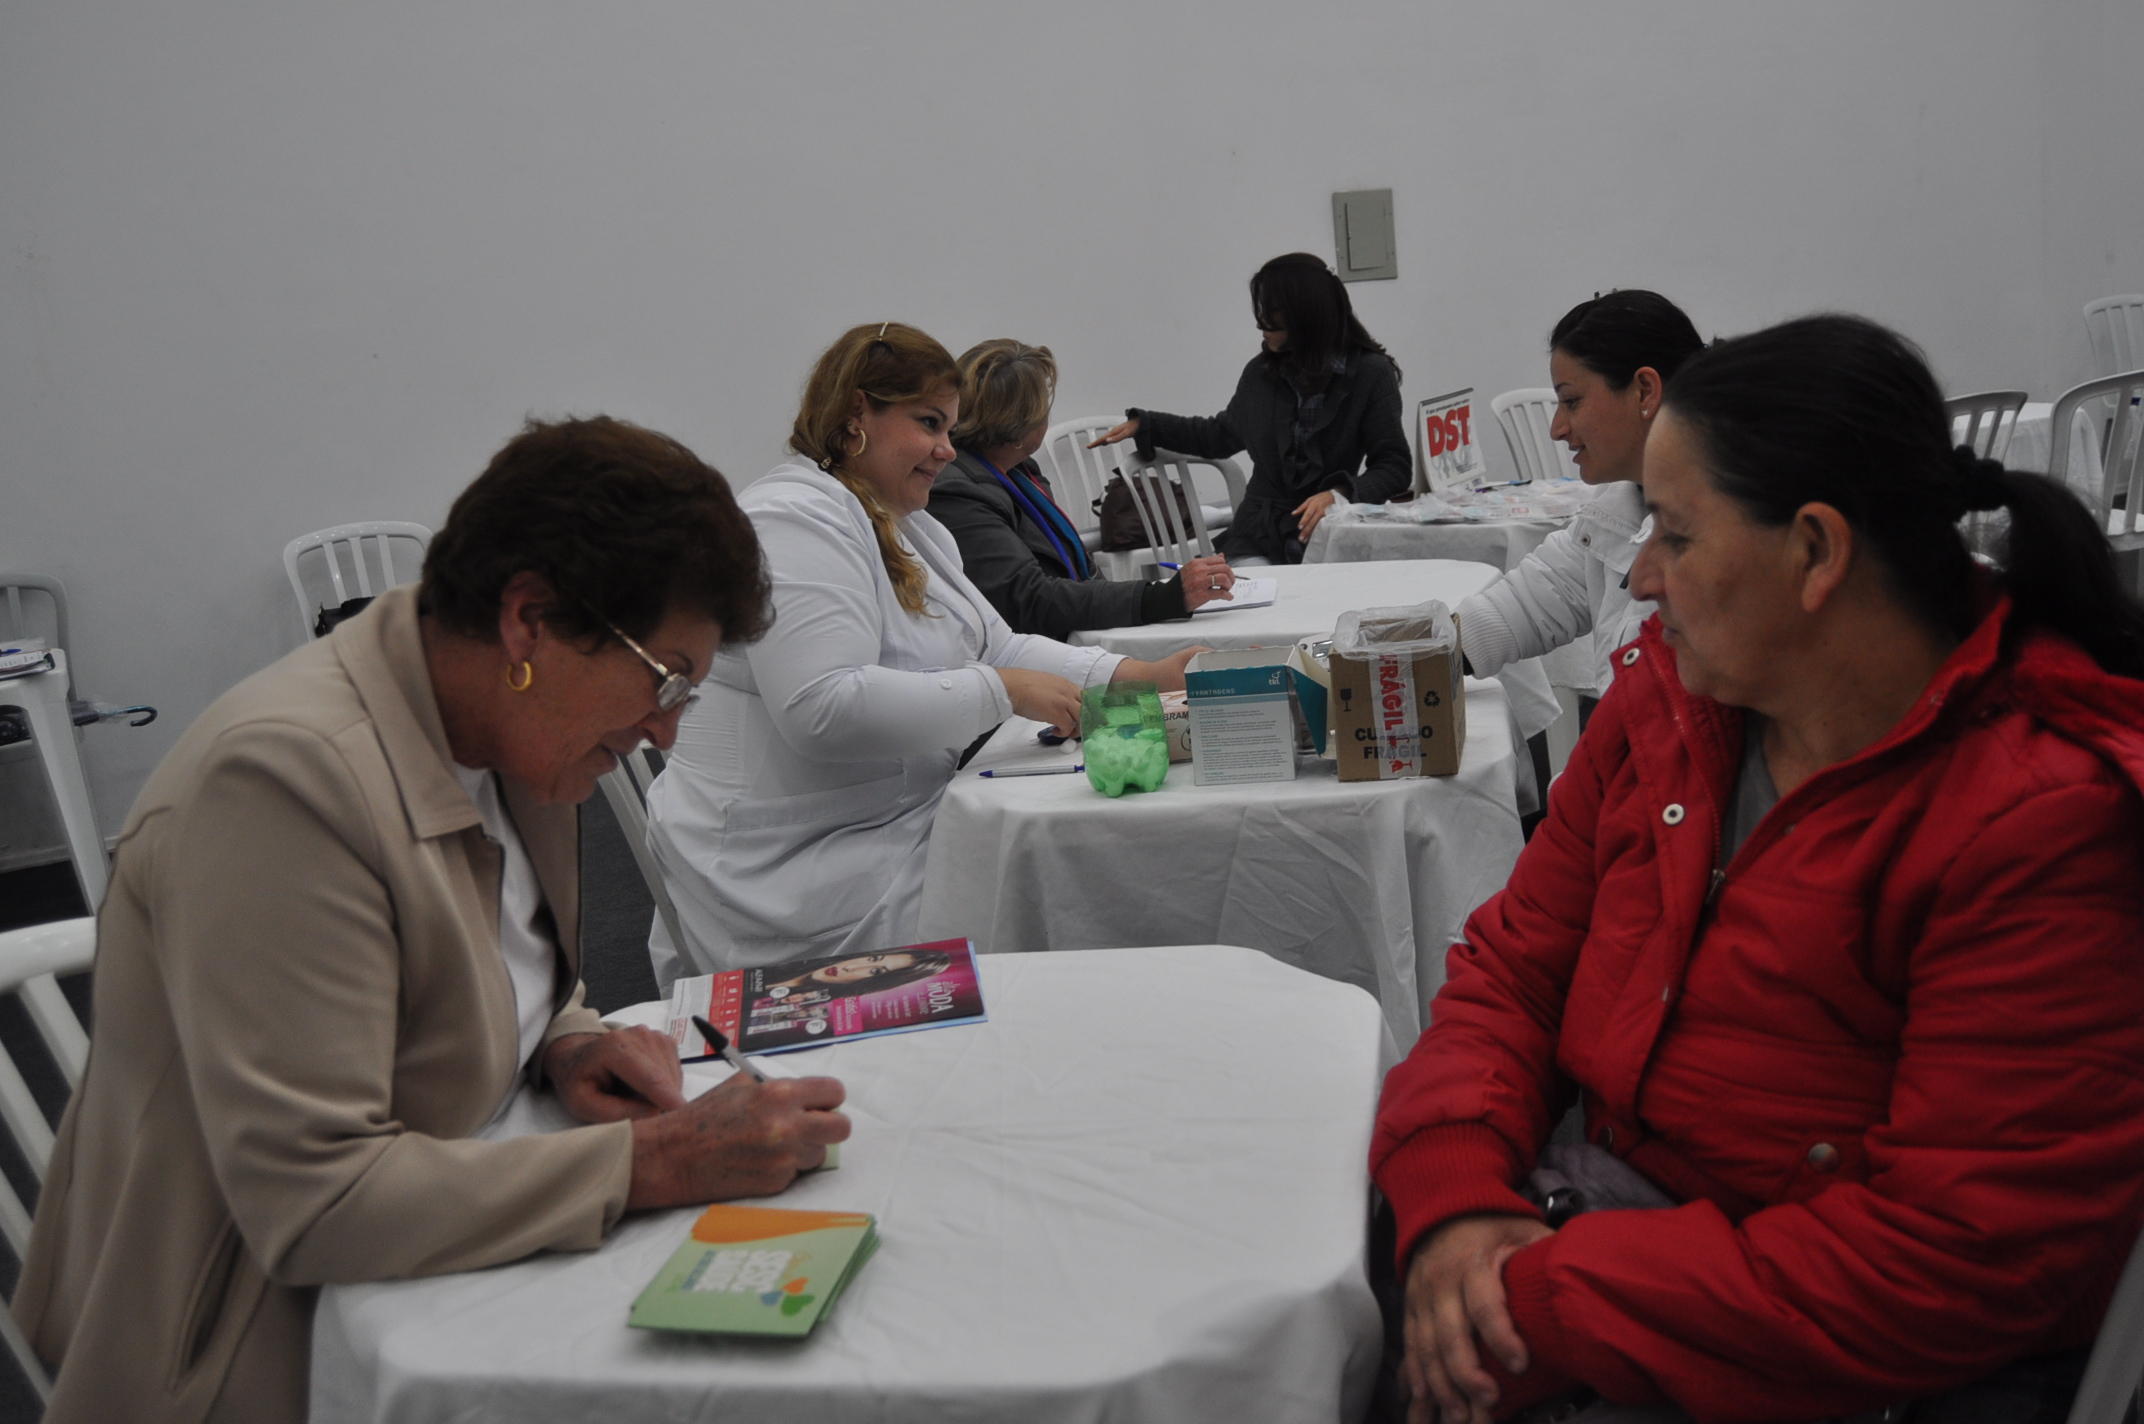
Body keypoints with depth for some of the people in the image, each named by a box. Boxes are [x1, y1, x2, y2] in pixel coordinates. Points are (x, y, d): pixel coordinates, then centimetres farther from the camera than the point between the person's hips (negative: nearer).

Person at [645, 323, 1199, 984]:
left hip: (897, 824, 10)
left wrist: (1140, 676, 2)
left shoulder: (911, 528, 18)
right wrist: (1005, 693, -24)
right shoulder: (793, 519, -16)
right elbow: (825, 707, -28)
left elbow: (997, 648, 16)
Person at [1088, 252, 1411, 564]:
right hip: (1260, 540, 3)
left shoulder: (1370, 373, -4)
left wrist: (1340, 494, -23)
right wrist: (1144, 425, 21)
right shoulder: (1261, 372, 8)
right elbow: (1223, 435, 26)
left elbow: (1395, 467, -5)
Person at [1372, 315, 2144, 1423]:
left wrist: (1545, 1311, -24)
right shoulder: (1667, 698, 2)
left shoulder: (2053, 825, -20)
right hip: (1598, 1201, 6)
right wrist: (1452, 1193, -14)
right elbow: (1515, 963, 5)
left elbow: (1954, 1259, -22)